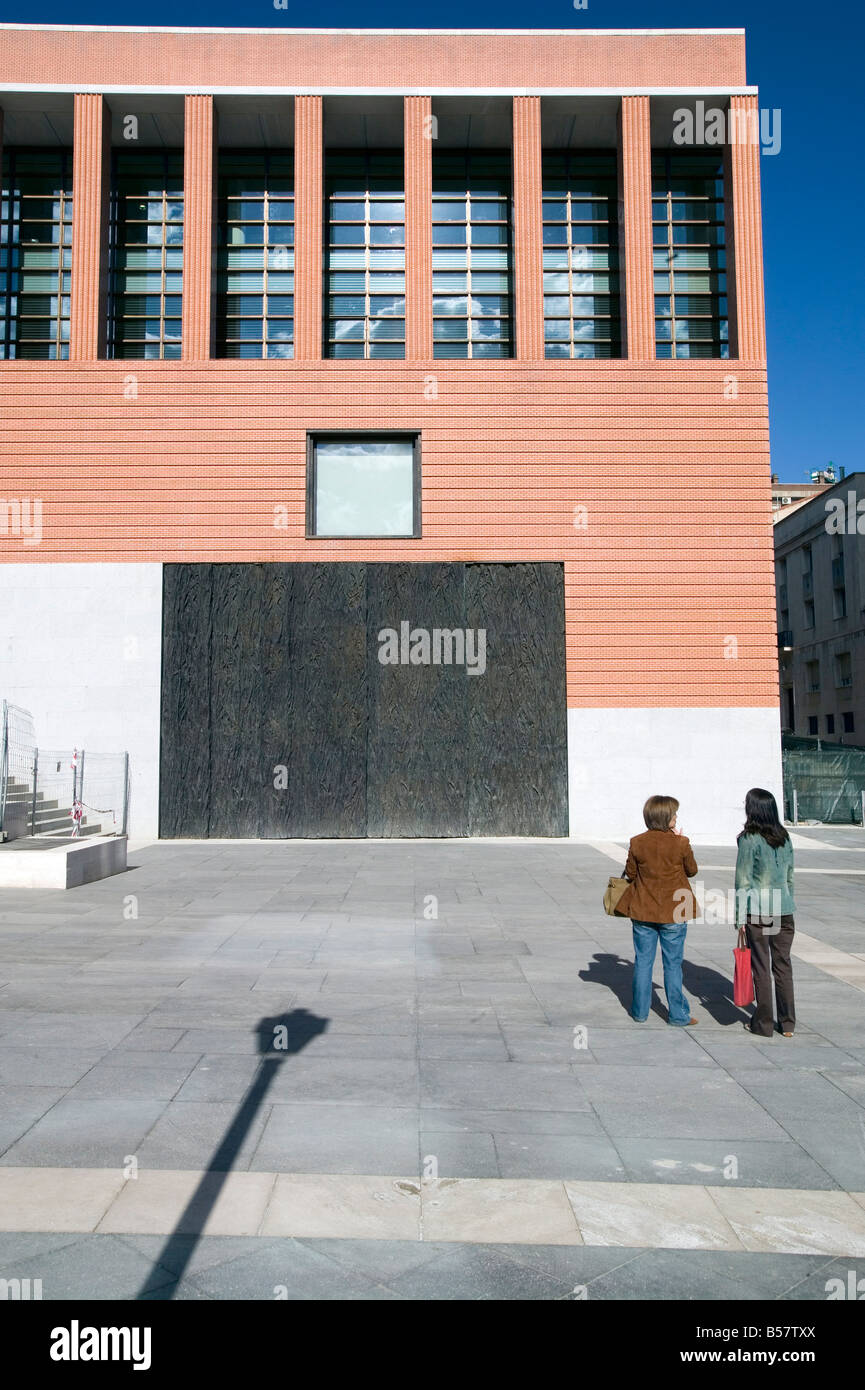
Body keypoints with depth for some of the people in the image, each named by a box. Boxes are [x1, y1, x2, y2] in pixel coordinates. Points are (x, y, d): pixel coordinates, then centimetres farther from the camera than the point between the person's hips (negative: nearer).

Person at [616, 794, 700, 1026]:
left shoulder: (637, 843, -7)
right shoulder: (680, 843, -13)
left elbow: (630, 874, 1)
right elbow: (692, 870, 3)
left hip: (642, 911, 2)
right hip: (674, 912, -2)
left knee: (643, 961, 12)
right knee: (673, 963, 9)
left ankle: (640, 1011, 20)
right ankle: (678, 1014, 16)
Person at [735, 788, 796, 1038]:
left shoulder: (749, 839, -11)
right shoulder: (785, 838, 6)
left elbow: (743, 882, -11)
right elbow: (790, 877, 11)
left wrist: (740, 918, -6)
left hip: (757, 912, -5)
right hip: (784, 909, 5)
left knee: (761, 967, 5)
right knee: (783, 965, 12)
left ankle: (764, 1024, 13)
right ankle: (788, 1024, 17)